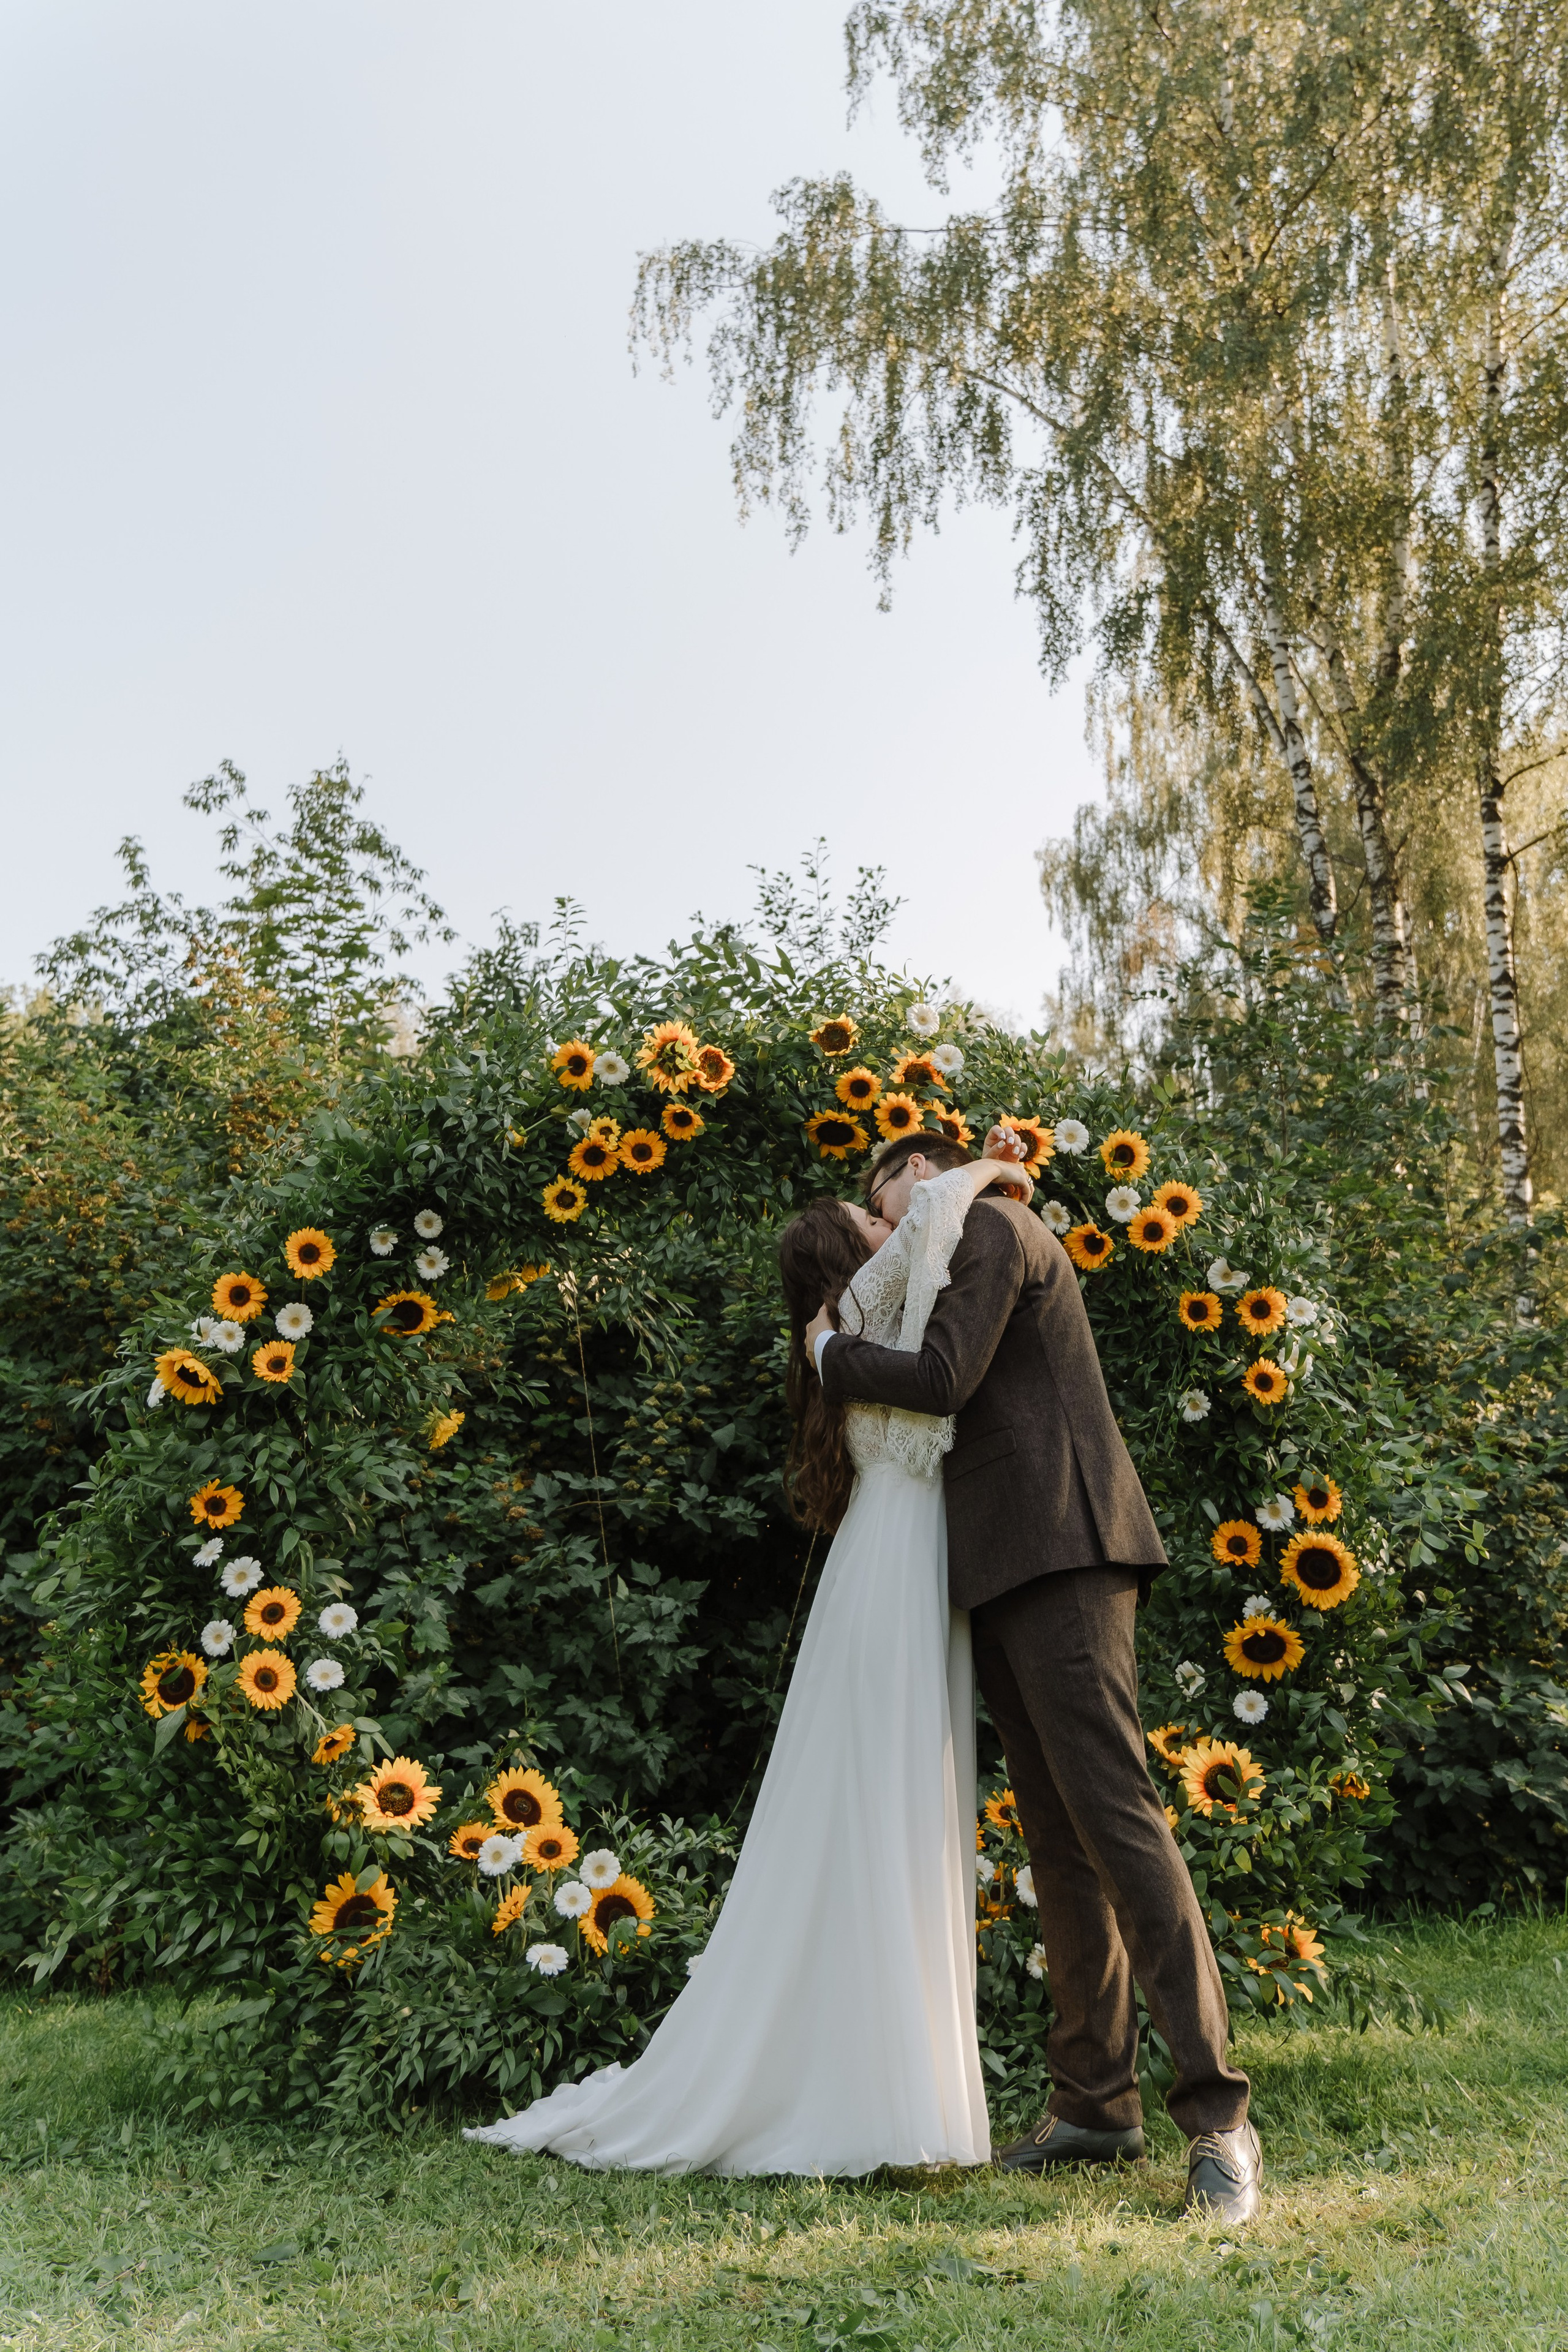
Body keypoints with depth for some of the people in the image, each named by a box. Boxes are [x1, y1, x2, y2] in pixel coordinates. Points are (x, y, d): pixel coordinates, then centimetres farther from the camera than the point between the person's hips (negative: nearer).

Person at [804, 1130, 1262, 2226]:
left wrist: (831, 1350, 1)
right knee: (1058, 1843, 10)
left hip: (1060, 1556, -10)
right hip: (1008, 1573, 10)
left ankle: (1217, 2114, -13)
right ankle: (1097, 2102, 16)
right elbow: (958, 1398, 25)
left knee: (1115, 1814, -14)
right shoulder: (979, 1255, 27)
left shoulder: (991, 1224, -1)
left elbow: (942, 1377, -13)